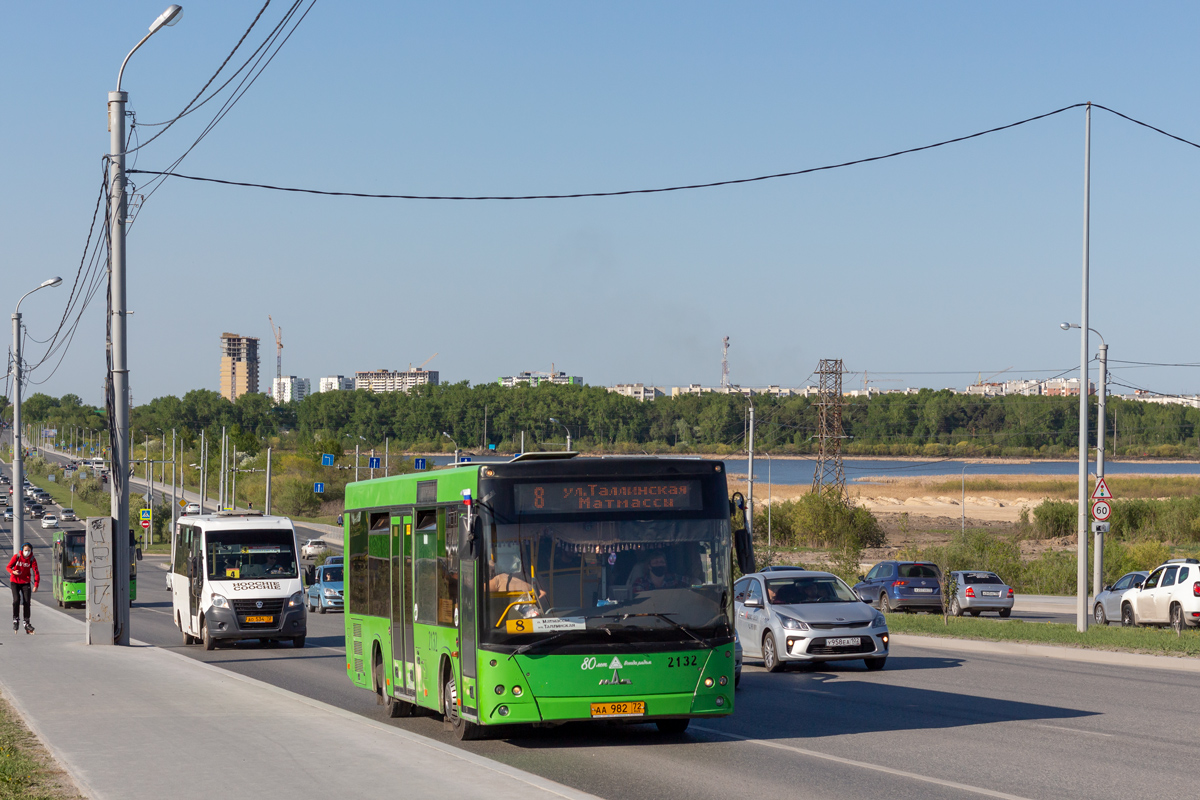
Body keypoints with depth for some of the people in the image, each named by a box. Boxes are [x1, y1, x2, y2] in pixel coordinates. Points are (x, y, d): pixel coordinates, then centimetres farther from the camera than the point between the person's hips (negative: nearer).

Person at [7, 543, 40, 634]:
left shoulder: (32, 560, -7)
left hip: (25, 583, 1)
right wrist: (13, 572, -25)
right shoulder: (16, 556, -9)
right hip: (15, 582, -1)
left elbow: (36, 572, -10)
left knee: (27, 602, -4)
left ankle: (26, 622, 5)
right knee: (16, 599, -17)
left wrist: (36, 585, -20)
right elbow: (8, 567, -2)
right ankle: (15, 619, -2)